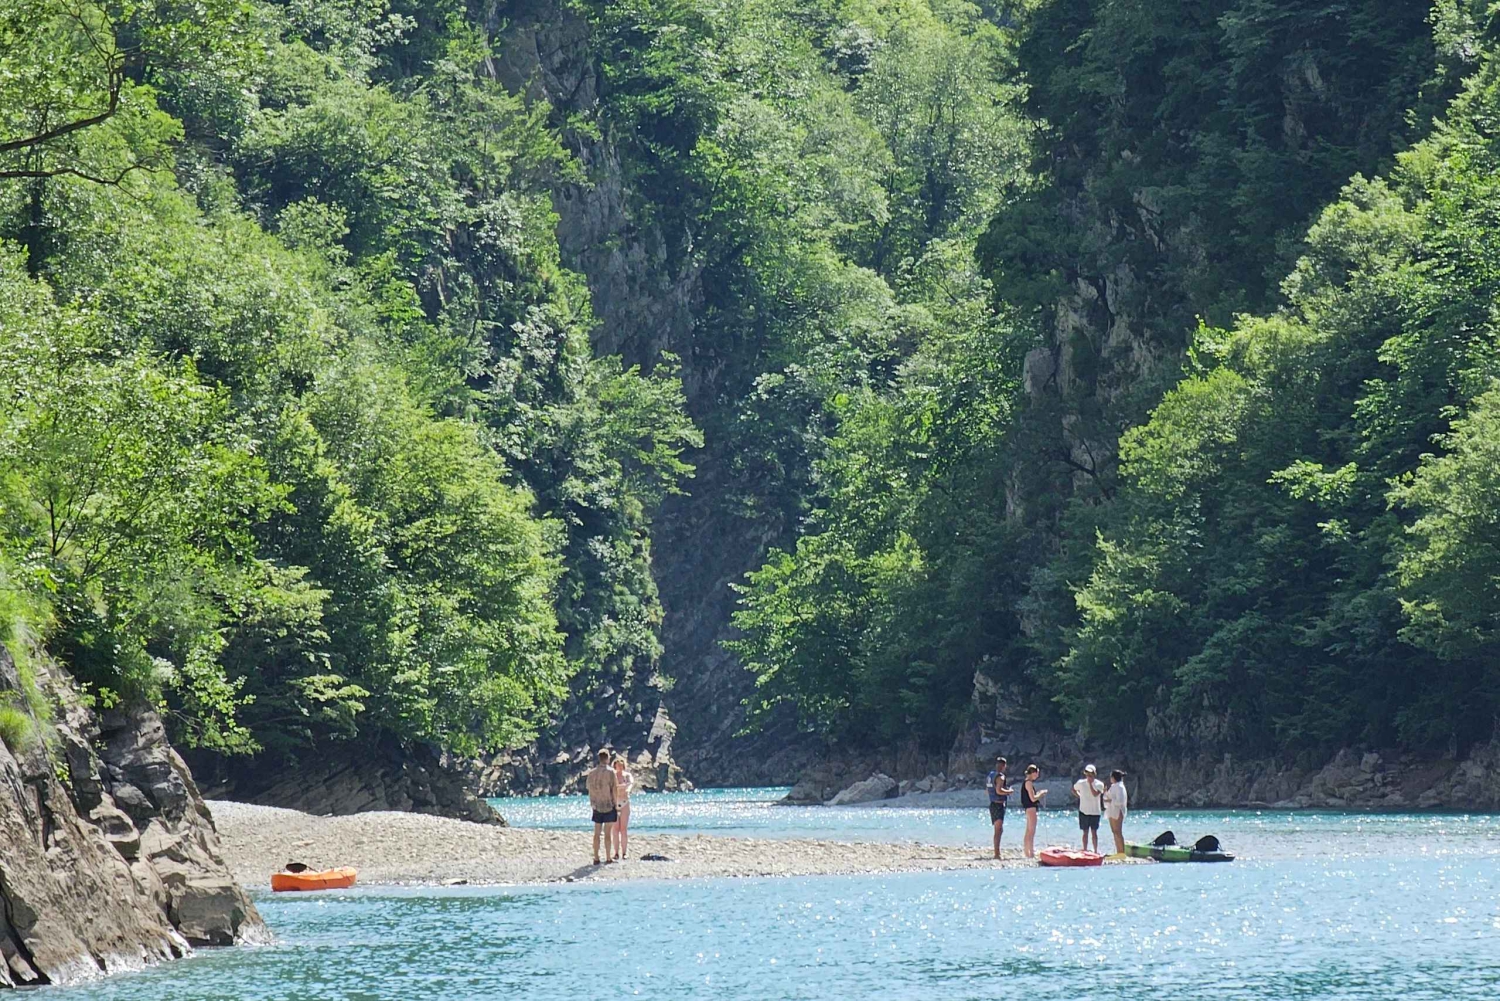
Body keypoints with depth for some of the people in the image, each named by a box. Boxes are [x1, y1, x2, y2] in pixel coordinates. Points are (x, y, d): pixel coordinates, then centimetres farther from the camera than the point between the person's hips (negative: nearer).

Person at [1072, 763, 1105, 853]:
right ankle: (1085, 850, 11)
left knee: (1094, 832, 1)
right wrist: (1079, 796, 5)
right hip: (1084, 811, 1)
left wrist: (1090, 783, -20)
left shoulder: (1099, 784, -6)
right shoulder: (1081, 783, -1)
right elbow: (1073, 790, 16)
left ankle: (1096, 851, 6)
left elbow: (1095, 794, -22)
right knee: (1085, 832, 5)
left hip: (1095, 812, -1)